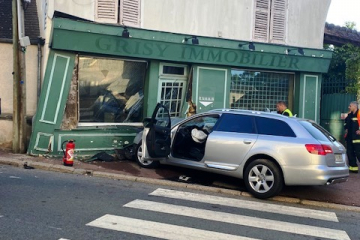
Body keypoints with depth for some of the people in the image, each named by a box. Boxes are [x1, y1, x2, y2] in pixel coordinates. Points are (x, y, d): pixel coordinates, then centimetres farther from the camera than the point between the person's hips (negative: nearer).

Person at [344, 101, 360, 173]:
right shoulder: (350, 114, 14)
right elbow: (346, 123, 29)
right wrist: (346, 129, 15)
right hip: (350, 137, 9)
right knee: (350, 152, 11)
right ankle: (353, 167, 19)